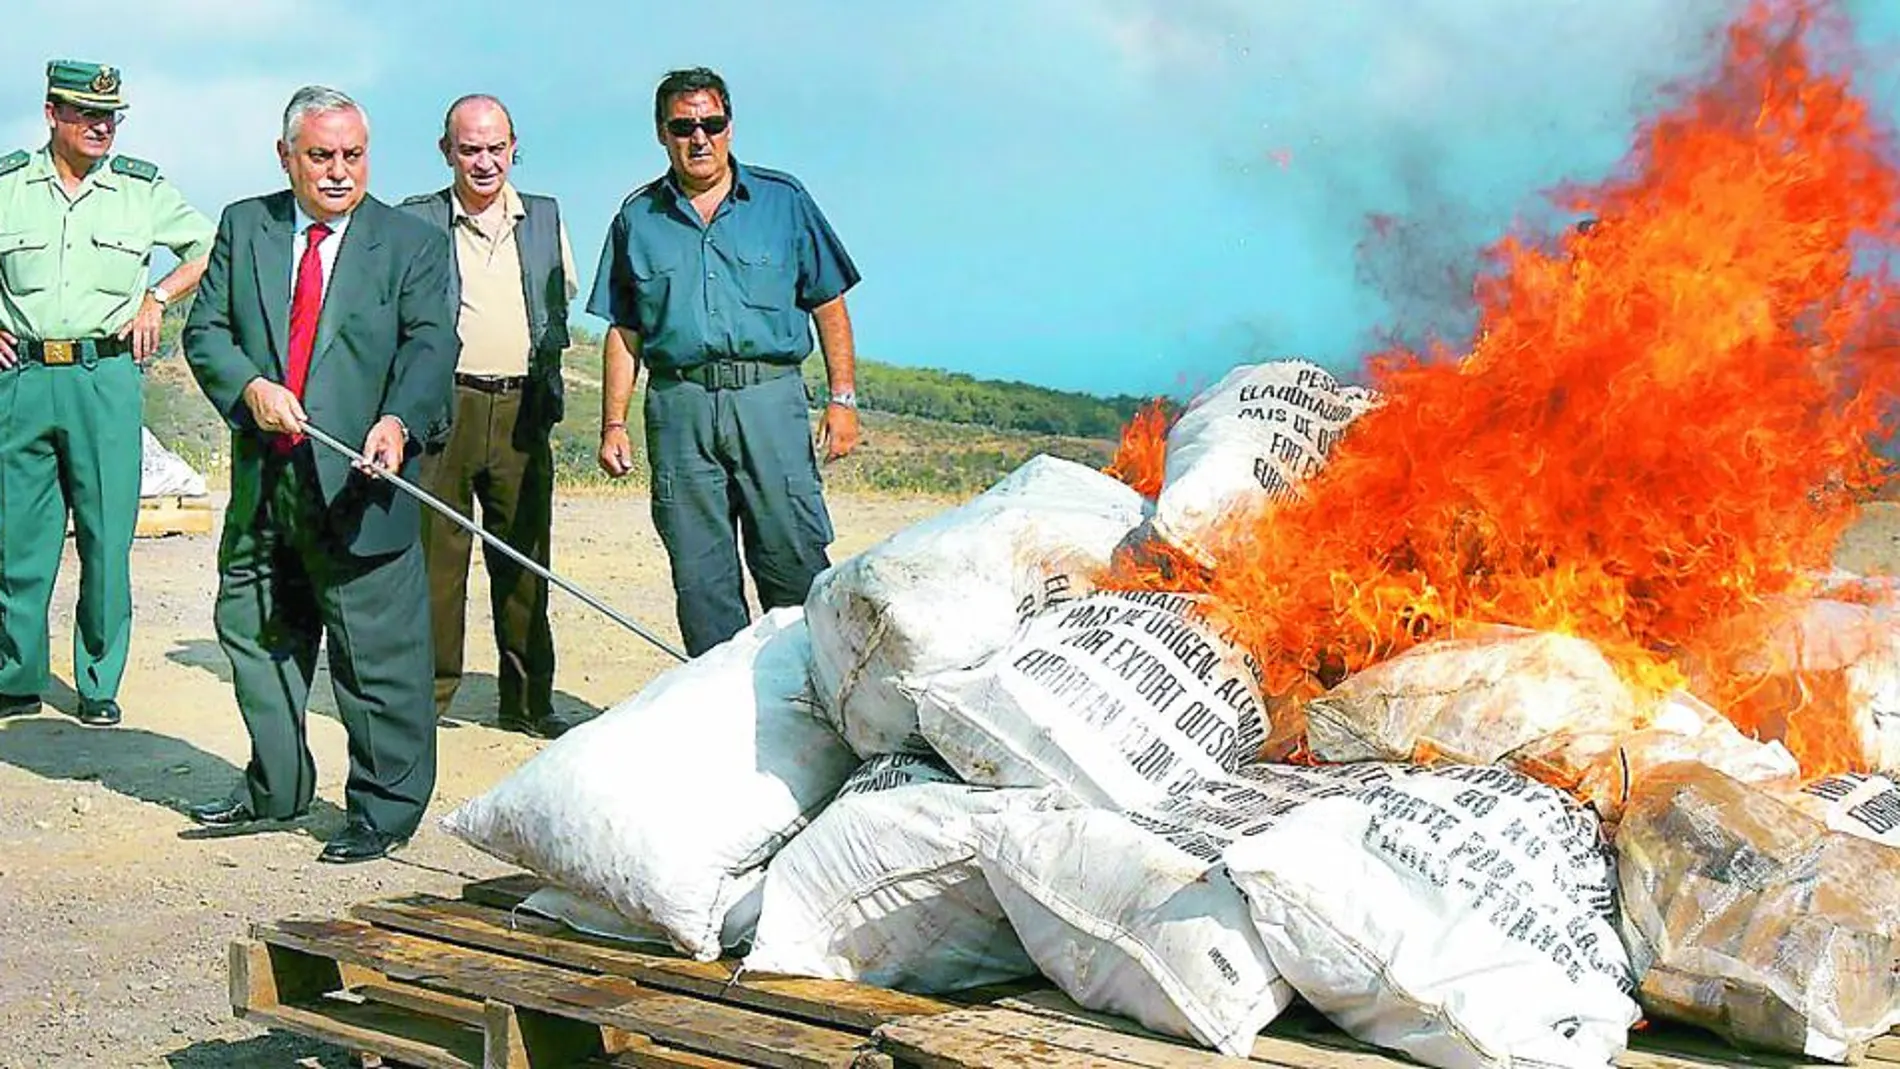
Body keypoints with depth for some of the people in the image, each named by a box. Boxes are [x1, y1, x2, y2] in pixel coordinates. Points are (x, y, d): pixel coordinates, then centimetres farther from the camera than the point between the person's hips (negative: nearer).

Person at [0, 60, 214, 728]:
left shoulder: (145, 190, 7)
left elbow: (209, 249, 18)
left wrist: (157, 299, 6)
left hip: (107, 378, 0)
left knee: (106, 540, -1)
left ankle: (99, 685, 8)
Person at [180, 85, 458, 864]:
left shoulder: (412, 243, 1)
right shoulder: (244, 228, 11)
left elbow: (430, 342, -10)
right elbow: (206, 328, 7)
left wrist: (398, 420, -29)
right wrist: (250, 386, -14)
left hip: (356, 482, -4)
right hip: (262, 484, 5)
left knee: (376, 653, -3)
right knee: (252, 633, 16)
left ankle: (385, 808, 10)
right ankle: (276, 790, 34)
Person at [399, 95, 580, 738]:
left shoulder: (546, 219, 15)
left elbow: (563, 301, 24)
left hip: (522, 411, 3)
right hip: (443, 409, -3)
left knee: (525, 561, 6)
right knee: (435, 554, -2)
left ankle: (527, 701, 15)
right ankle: (428, 692, 9)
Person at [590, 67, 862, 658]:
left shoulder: (782, 200, 9)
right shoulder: (638, 217, 13)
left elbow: (828, 304, 8)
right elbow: (623, 331, 14)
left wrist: (842, 399, -1)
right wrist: (614, 424, 6)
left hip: (770, 398, -2)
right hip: (678, 409, 2)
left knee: (796, 565, -5)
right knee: (701, 576, 4)